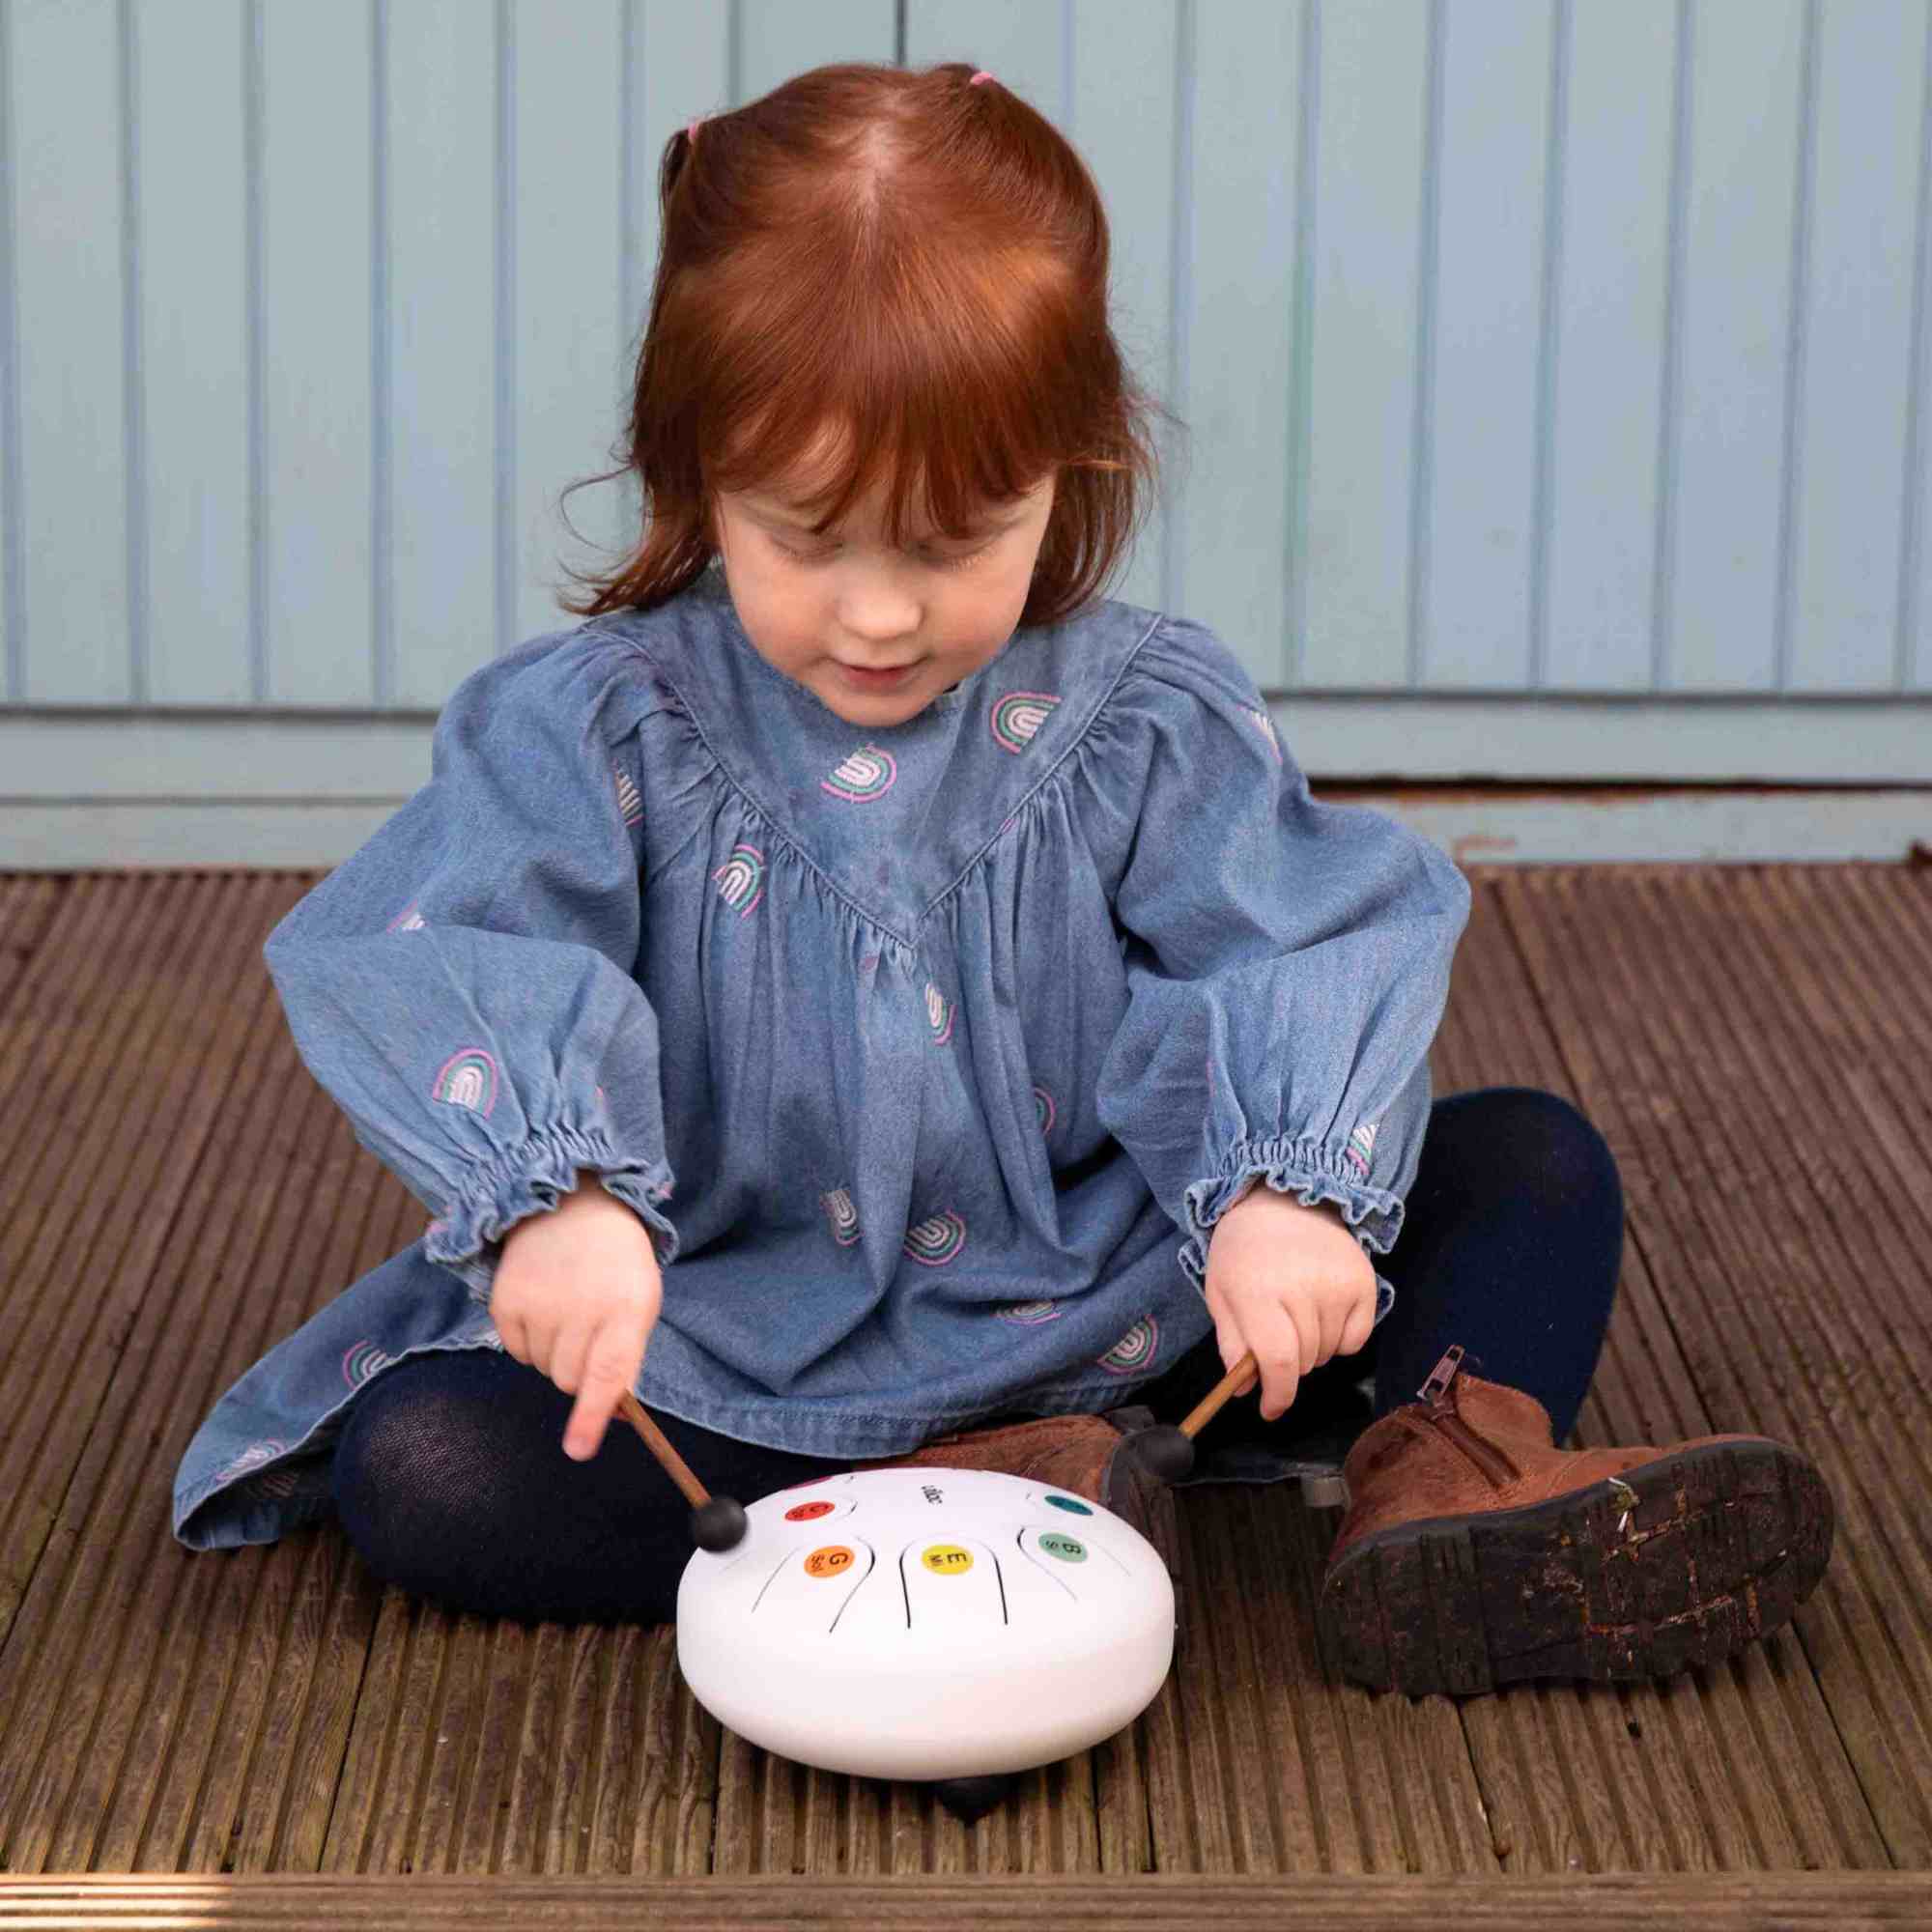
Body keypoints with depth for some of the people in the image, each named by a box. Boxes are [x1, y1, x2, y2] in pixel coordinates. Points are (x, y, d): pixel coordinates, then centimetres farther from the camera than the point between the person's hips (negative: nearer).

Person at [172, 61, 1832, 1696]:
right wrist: (559, 1189, -44)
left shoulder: (1145, 720, -5)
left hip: (1101, 1305, 2)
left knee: (1532, 1167, -5)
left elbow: (1302, 950, -13)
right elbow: (427, 959, -24)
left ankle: (1453, 1479, -30)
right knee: (412, 1463, -28)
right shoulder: (594, 725, -11)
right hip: (731, 1359, -1)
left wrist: (1287, 1186, -35)